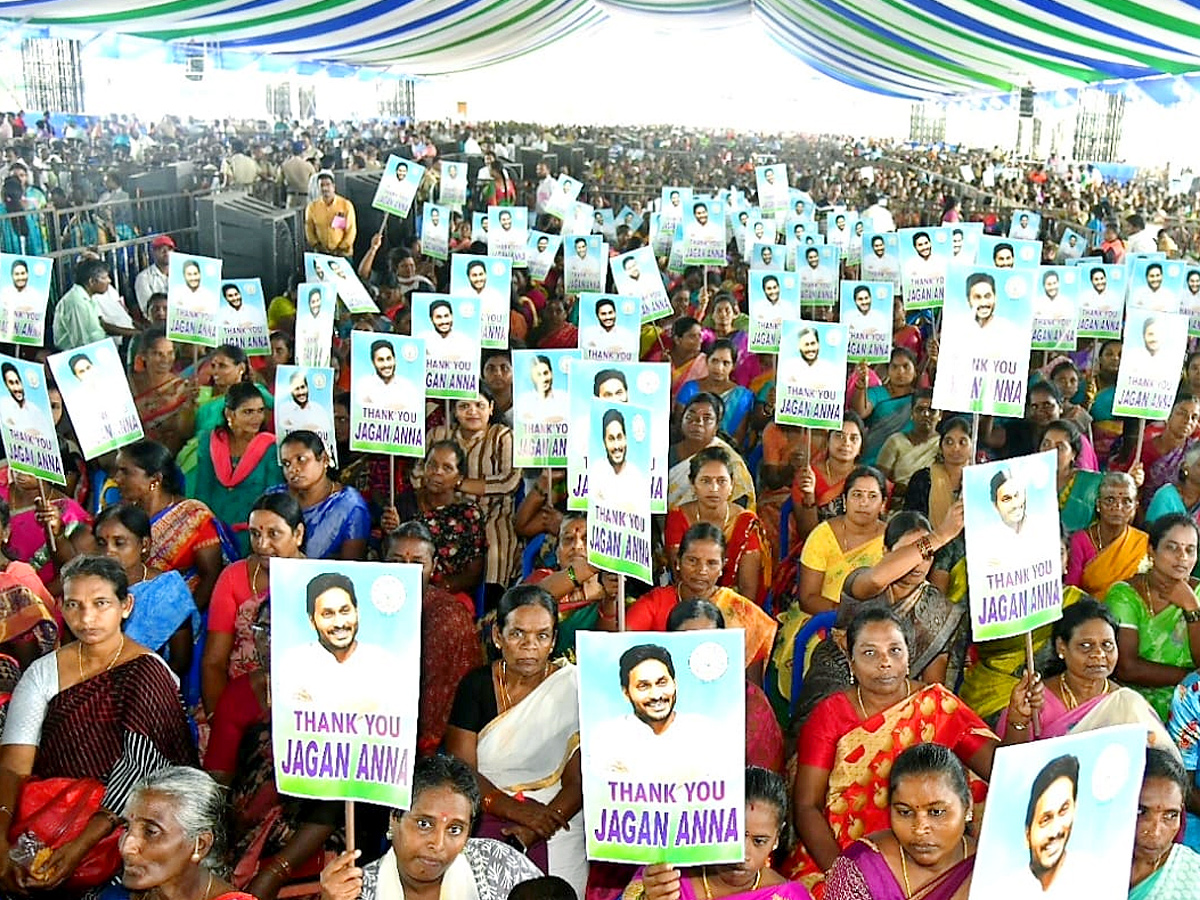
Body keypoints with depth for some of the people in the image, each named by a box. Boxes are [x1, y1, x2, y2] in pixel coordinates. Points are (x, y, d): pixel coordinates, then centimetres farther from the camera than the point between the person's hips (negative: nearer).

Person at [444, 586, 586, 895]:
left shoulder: (574, 689, 0)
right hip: (481, 820, 1)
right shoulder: (476, 685, 4)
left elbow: (578, 782, -5)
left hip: (555, 825, -1)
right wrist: (516, 809, -17)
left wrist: (530, 834, -18)